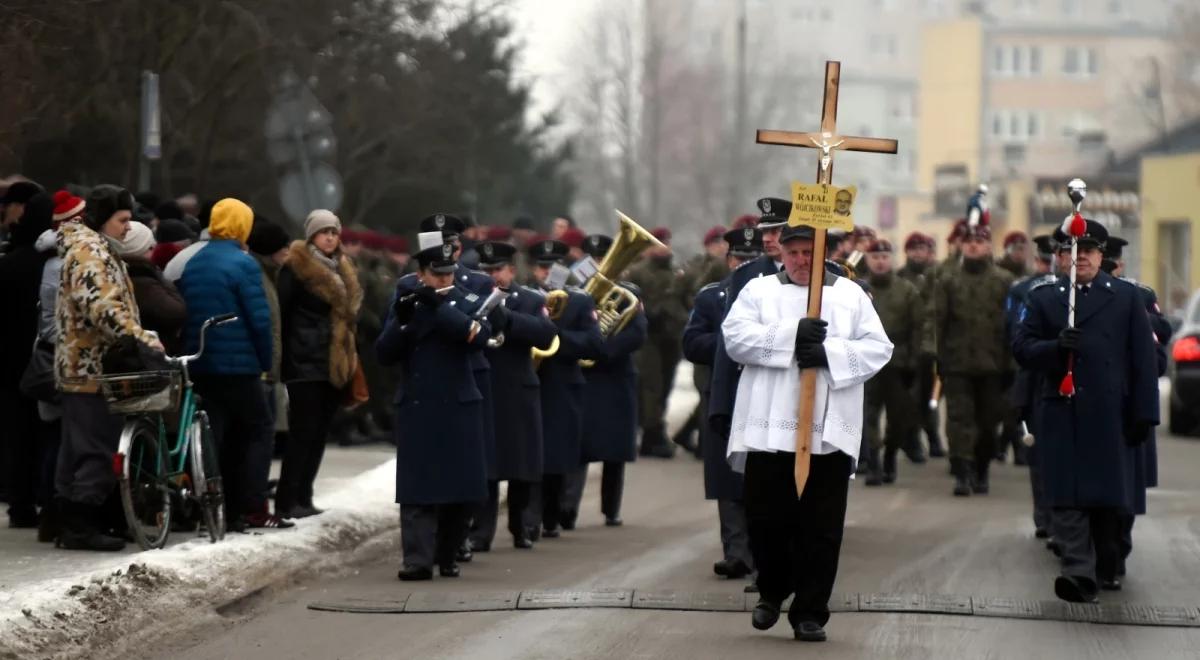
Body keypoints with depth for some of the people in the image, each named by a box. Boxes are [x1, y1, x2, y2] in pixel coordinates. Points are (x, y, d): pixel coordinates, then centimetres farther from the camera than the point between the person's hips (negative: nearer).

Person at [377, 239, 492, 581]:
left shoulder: (465, 303, 4)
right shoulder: (404, 304, 8)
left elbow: (479, 336, -17)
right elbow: (384, 355, 1)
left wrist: (438, 306, -22)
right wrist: (402, 321, -15)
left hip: (458, 409, 0)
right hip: (416, 409, 0)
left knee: (457, 489, 3)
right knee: (417, 489, -8)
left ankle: (447, 556, 16)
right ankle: (418, 560, -14)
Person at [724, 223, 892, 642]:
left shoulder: (851, 296, 12)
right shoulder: (759, 291, 10)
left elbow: (878, 349, 3)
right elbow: (736, 337, -5)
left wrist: (829, 354, -12)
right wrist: (792, 335, -15)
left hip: (829, 433, 0)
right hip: (769, 429, 0)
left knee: (821, 529, 0)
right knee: (766, 519, 2)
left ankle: (810, 612, 8)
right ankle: (772, 591, 27)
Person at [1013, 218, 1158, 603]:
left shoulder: (1126, 297, 8)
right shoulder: (1044, 299, 10)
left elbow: (1143, 360, 5)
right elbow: (1022, 350, 4)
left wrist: (1144, 413, -1)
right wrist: (1056, 347, -16)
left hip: (1110, 414, 0)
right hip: (1062, 413, 0)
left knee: (1109, 497, 6)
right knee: (1068, 498, -10)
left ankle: (1106, 567, 23)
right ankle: (1080, 572, -17)